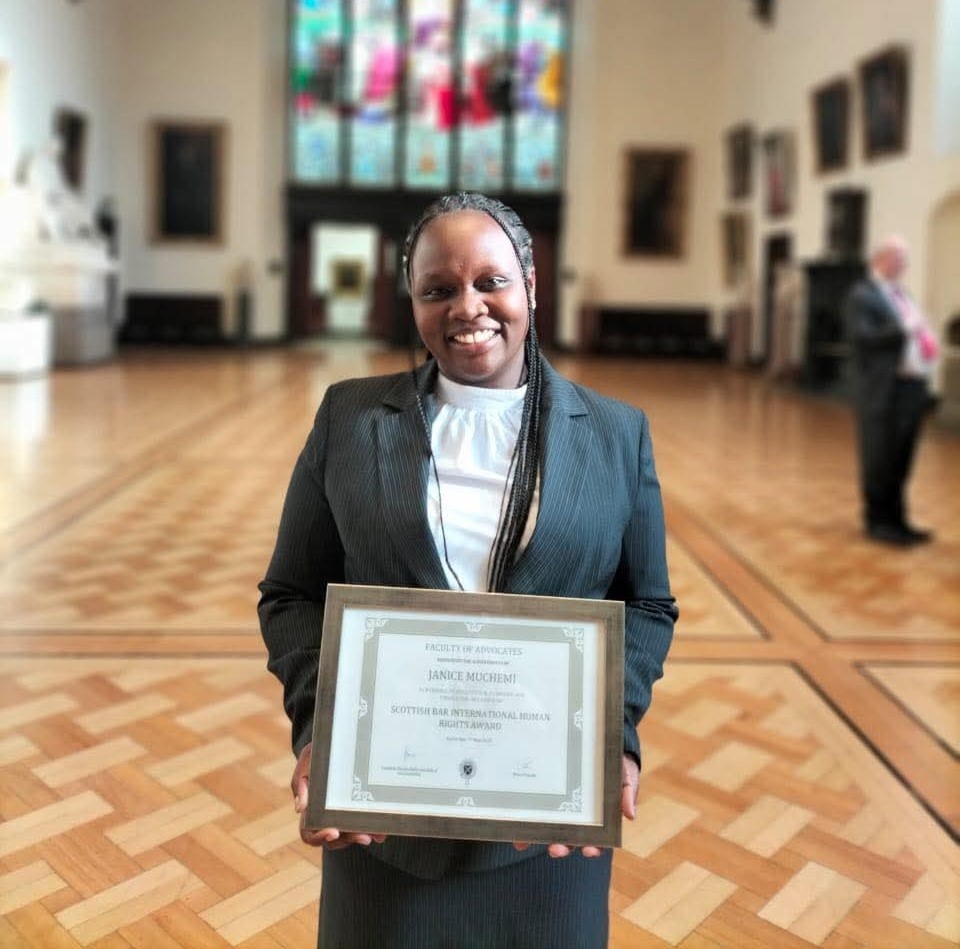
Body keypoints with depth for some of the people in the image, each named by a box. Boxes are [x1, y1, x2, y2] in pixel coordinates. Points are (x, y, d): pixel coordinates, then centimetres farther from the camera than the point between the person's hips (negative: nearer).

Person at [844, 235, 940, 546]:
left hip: (912, 387, 8)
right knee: (879, 460, 0)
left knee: (901, 459, 13)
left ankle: (895, 520, 22)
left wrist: (928, 344, 6)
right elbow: (862, 337, -18)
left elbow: (914, 334, 25)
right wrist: (903, 328, -20)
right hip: (883, 391, -8)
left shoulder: (902, 294, 21)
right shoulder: (861, 296, -6)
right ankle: (877, 521, 11)